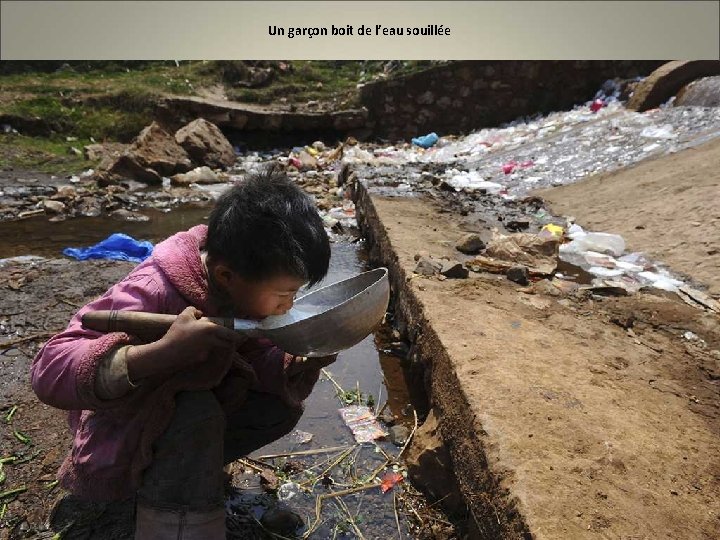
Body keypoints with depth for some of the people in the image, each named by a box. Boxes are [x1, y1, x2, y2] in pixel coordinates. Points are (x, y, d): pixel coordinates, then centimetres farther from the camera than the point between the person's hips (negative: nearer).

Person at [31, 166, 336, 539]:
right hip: (114, 438, -6)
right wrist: (163, 351, -53)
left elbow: (256, 362, -8)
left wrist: (307, 358, -29)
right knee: (196, 413, -35)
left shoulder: (248, 290, -14)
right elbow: (48, 372, -39)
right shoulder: (155, 292, -34)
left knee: (282, 405, -10)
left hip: (195, 413, 6)